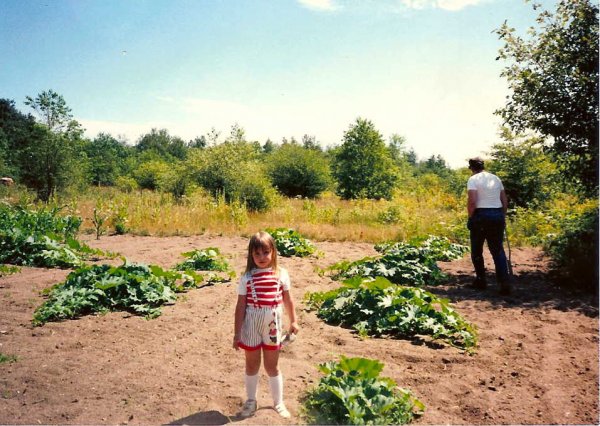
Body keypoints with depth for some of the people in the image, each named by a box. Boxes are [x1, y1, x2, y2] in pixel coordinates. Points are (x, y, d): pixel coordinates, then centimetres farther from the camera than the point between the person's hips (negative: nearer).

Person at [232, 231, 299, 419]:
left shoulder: (281, 274, -5)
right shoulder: (247, 277, -9)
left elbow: (288, 300, 6)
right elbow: (240, 306, -6)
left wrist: (293, 321, 10)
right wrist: (237, 333, -6)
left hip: (273, 326, 0)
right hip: (251, 326, 0)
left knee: (272, 366, 12)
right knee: (252, 365, 14)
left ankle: (278, 402, 31)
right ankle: (251, 401, 34)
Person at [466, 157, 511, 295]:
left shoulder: (473, 179, -6)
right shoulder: (496, 178, 12)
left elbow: (472, 201, -17)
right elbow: (504, 201, 12)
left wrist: (470, 218, -6)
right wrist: (503, 217, 20)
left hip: (481, 215, -5)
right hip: (497, 215, 5)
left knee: (476, 250, 12)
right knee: (498, 250, 7)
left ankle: (481, 280, 18)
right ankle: (505, 282, -5)